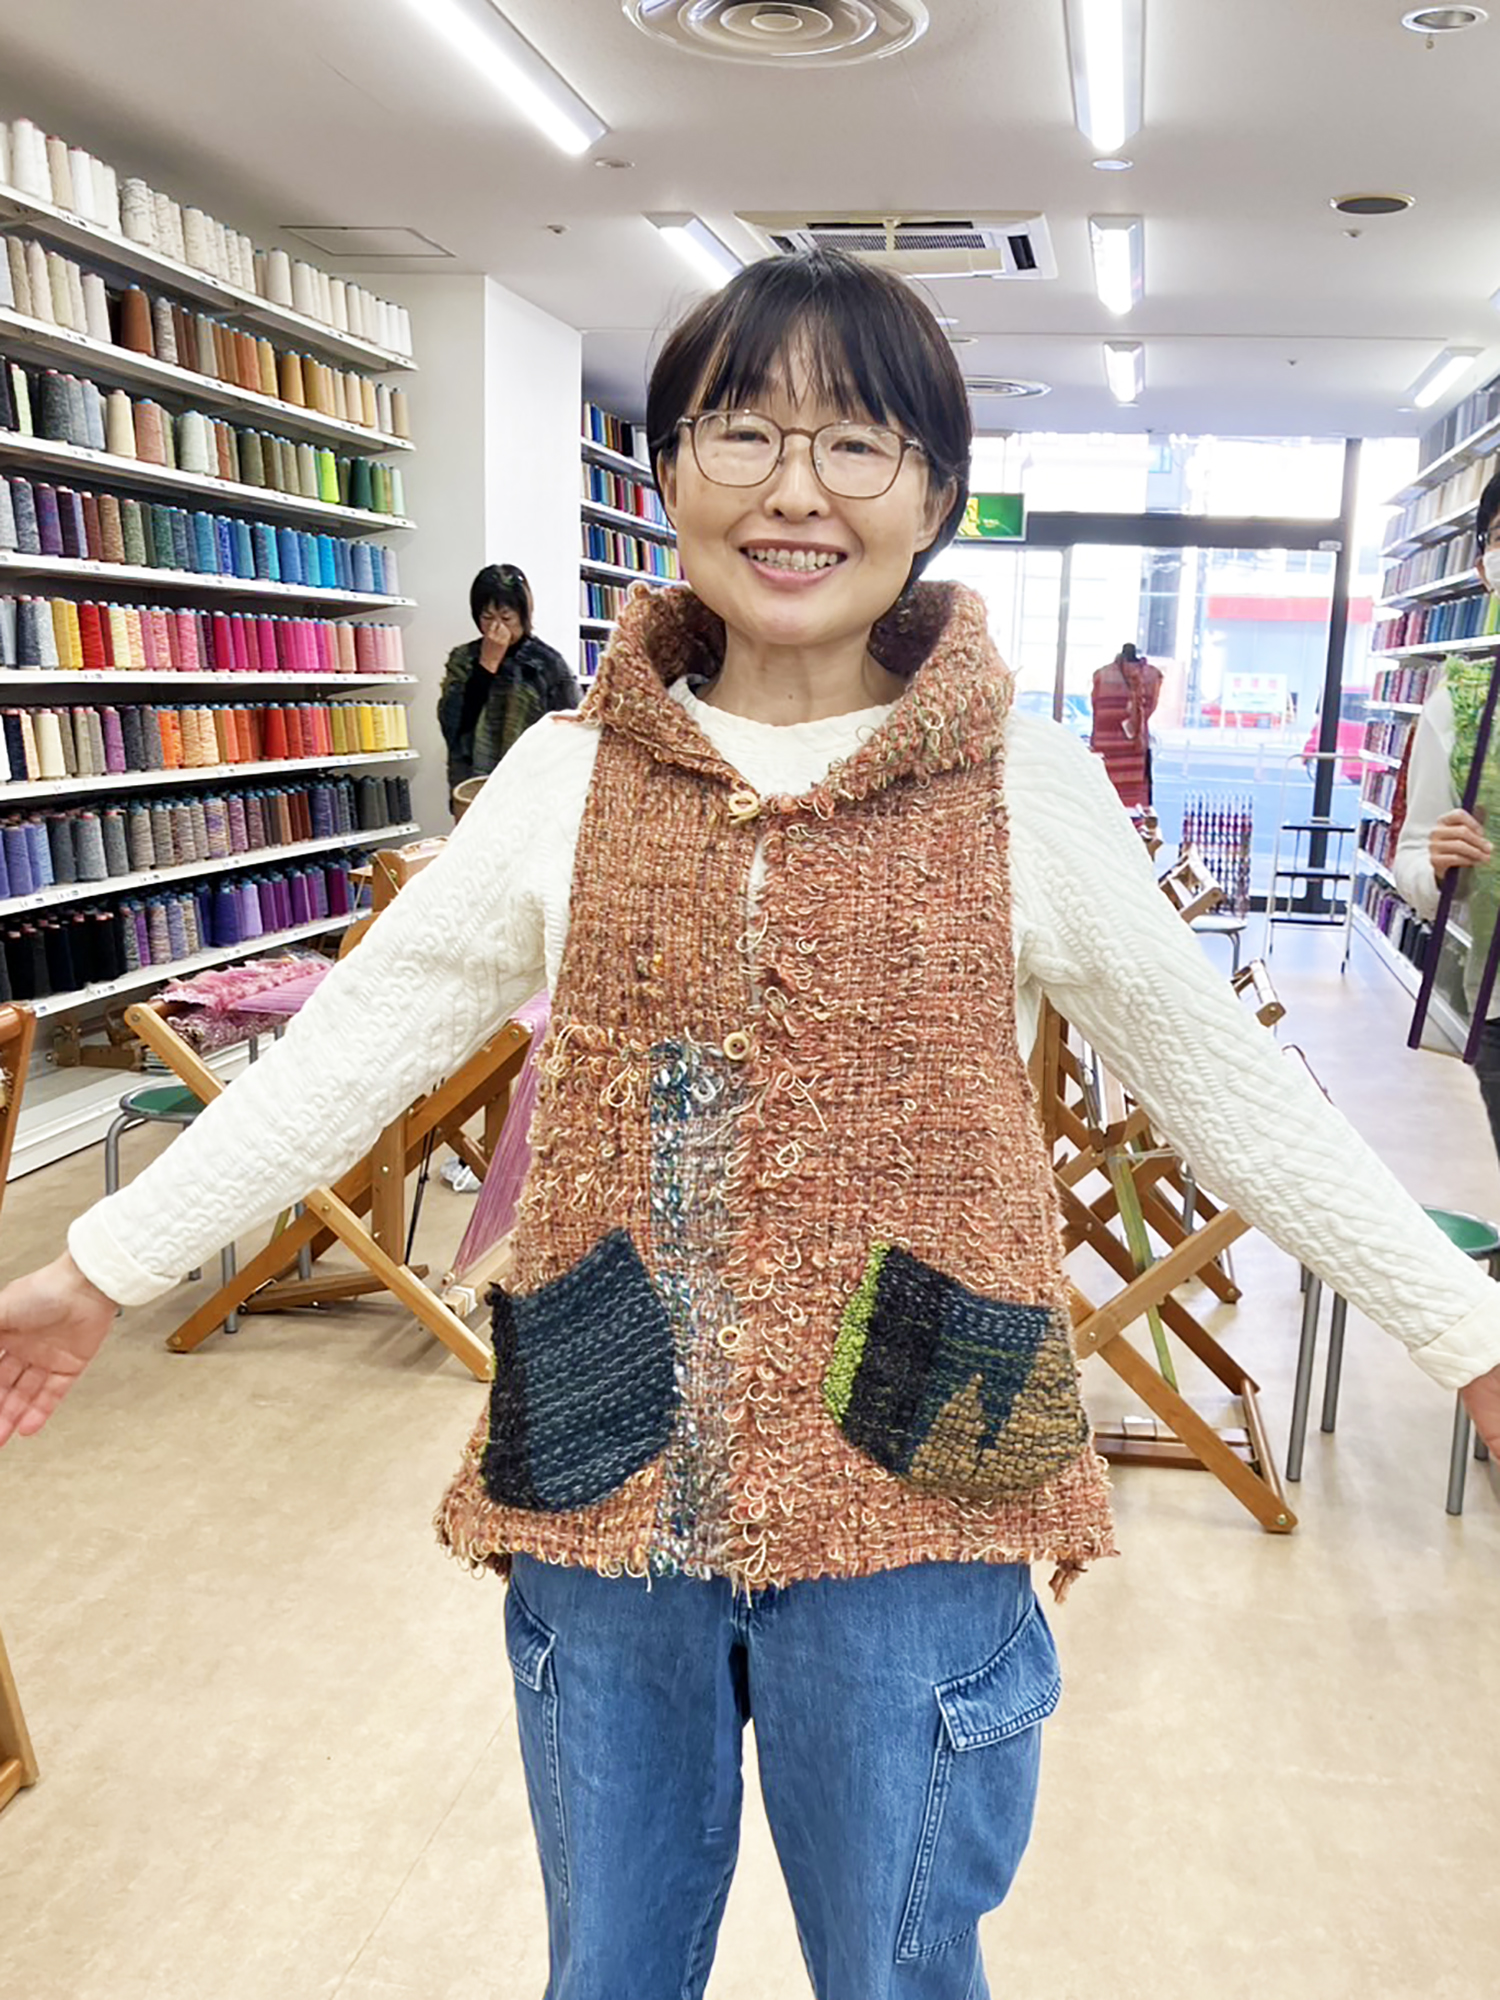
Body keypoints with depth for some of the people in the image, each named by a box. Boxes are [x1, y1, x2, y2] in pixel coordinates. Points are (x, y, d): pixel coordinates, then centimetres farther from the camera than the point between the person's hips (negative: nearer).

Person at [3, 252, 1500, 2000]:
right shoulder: (572, 772, -1)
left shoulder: (1024, 790, -5)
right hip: (605, 1490, 2)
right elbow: (354, 1044, 3)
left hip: (909, 1518, -1)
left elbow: (1230, 1086, 2)